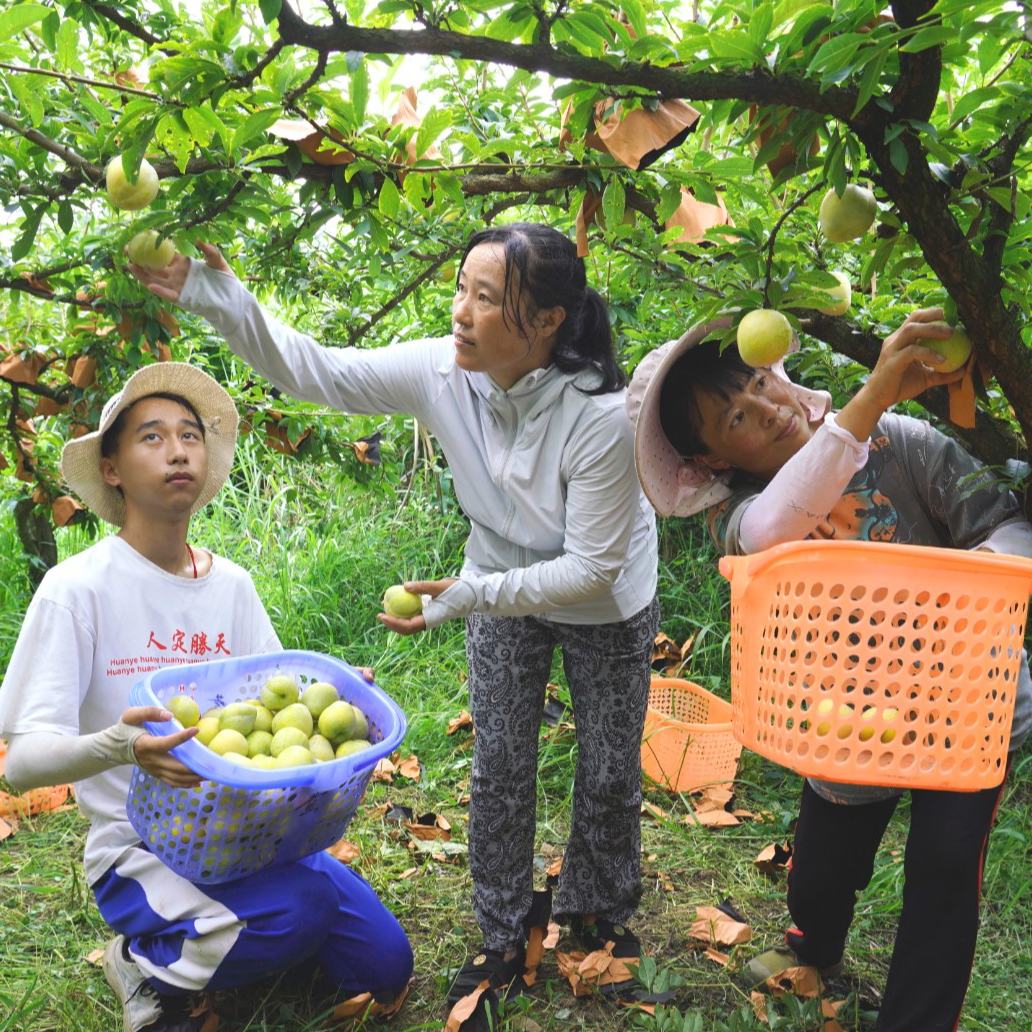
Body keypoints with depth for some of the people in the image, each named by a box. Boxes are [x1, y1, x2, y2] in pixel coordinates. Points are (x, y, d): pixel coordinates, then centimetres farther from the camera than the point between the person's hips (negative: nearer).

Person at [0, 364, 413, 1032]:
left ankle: (226, 932, 19)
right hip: (140, 849, -5)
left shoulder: (232, 584, 2)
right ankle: (147, 967, -2)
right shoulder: (78, 588, -15)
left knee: (383, 967, -2)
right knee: (301, 911, -31)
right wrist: (120, 747, -40)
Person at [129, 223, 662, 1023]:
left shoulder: (602, 416, -37)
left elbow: (593, 565, -31)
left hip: (607, 608, -3)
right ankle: (504, 939, 31)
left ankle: (598, 913, 42)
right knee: (500, 770, 10)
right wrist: (221, 301, -29)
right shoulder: (443, 371, -25)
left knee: (609, 775, 13)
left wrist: (473, 594, -34)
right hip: (503, 587, 3)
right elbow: (317, 372, -17)